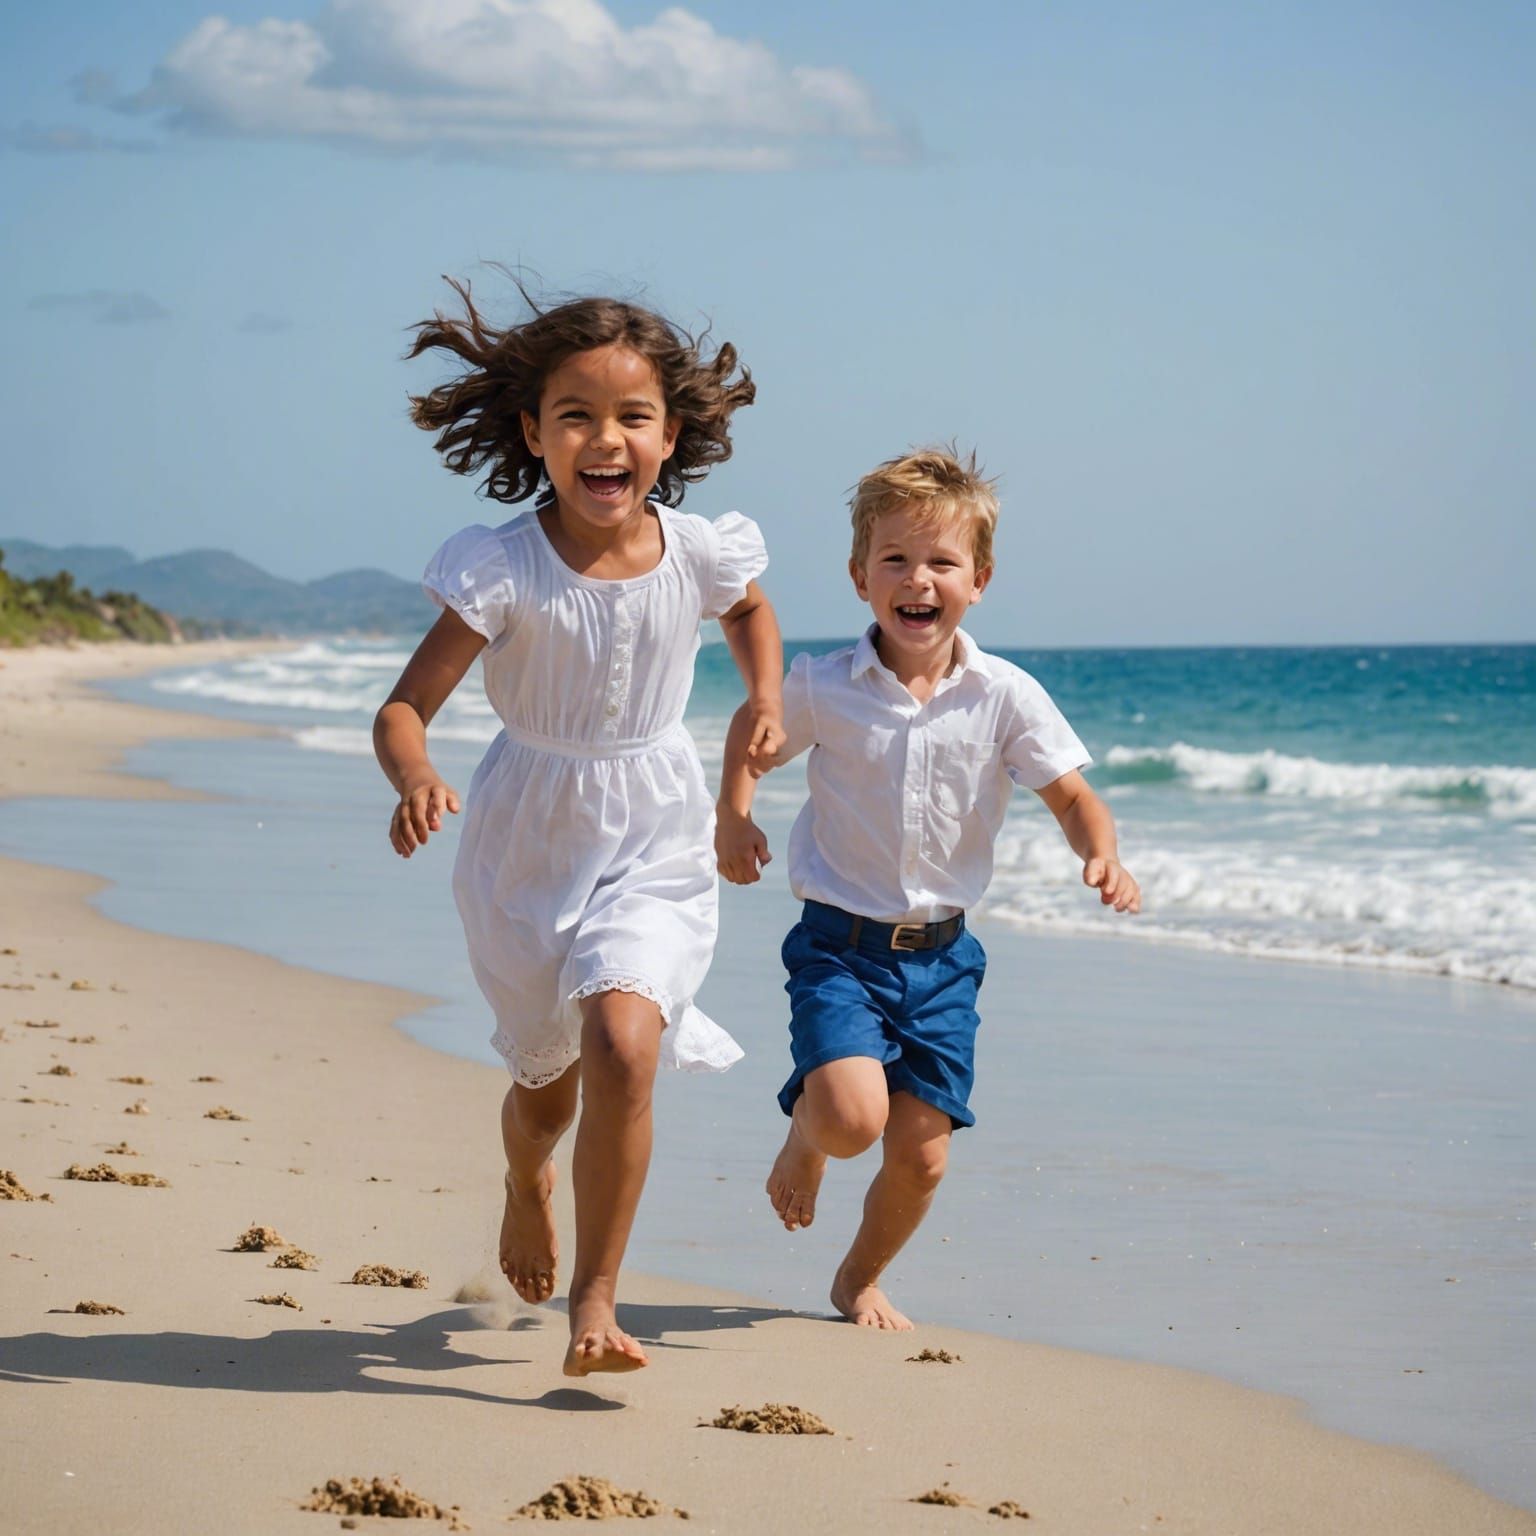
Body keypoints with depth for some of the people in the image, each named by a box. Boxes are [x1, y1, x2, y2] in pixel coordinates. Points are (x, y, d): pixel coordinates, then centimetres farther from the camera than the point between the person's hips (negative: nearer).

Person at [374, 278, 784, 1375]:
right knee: (545, 1078, 18)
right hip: (528, 845, 0)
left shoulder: (698, 553, -10)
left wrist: (767, 700, 1)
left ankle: (596, 1303, -10)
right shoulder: (501, 569, -19)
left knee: (623, 1047, -23)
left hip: (657, 846, 0)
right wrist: (416, 778, -41)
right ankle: (529, 1184, 57)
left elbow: (751, 610, 16)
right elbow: (406, 709, -21)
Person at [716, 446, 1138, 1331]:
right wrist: (735, 817, -5)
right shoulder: (822, 690, -7)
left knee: (921, 1153, 5)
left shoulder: (1006, 697, -7)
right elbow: (751, 734, 13)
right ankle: (803, 1137, 15)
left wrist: (1104, 857, -23)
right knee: (852, 1115, -24)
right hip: (840, 942, -2)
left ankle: (862, 1279, 34)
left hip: (941, 953, 2)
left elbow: (1072, 796, -3)